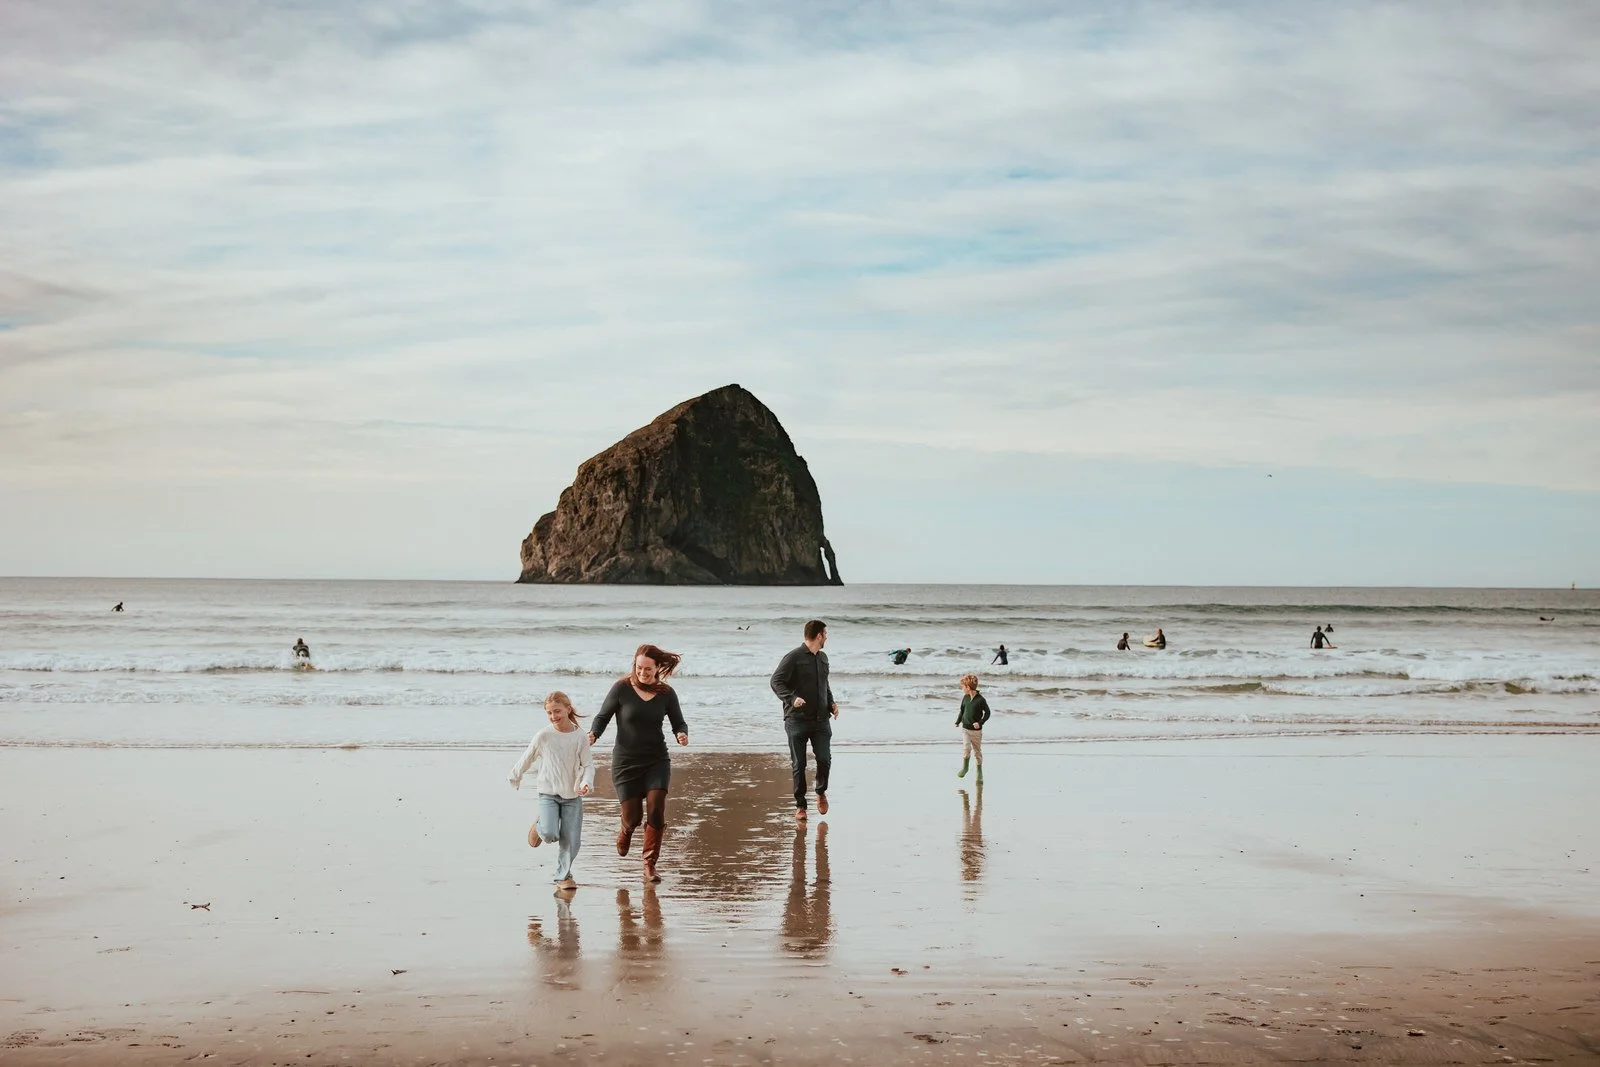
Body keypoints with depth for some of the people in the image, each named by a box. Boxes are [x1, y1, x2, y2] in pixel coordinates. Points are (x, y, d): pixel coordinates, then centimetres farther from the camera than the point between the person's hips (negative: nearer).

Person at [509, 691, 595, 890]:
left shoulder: (580, 738, -4)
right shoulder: (543, 736, -7)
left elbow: (588, 765, -2)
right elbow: (527, 759, 7)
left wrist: (586, 783, -21)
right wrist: (515, 777, 19)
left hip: (572, 795, 2)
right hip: (548, 793, -2)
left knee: (571, 840, -1)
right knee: (550, 834, -20)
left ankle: (563, 876, 17)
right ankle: (539, 827, 16)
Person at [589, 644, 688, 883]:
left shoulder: (666, 693, -1)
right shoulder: (622, 688, -8)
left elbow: (679, 723, 7)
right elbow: (603, 716, -2)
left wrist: (682, 734, -15)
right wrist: (593, 734, -21)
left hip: (657, 760, 1)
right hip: (626, 762, -1)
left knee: (656, 810, -15)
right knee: (632, 817, 2)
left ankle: (649, 865, -2)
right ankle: (625, 832, 41)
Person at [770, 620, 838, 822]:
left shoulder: (823, 658, 15)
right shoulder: (793, 658, -8)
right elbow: (776, 681, -13)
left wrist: (831, 703, 11)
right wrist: (792, 698, -29)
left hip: (821, 720, 5)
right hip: (797, 720, -5)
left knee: (824, 760, -7)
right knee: (798, 765, 1)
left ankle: (821, 792, 21)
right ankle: (800, 805, 13)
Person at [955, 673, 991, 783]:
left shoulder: (980, 700, -13)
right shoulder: (965, 698, 2)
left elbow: (987, 713, -5)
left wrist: (980, 722, -17)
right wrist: (958, 722, 5)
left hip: (977, 730, -3)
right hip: (965, 729, 3)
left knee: (977, 751, 6)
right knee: (966, 748, -14)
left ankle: (979, 771, 21)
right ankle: (964, 767, 5)